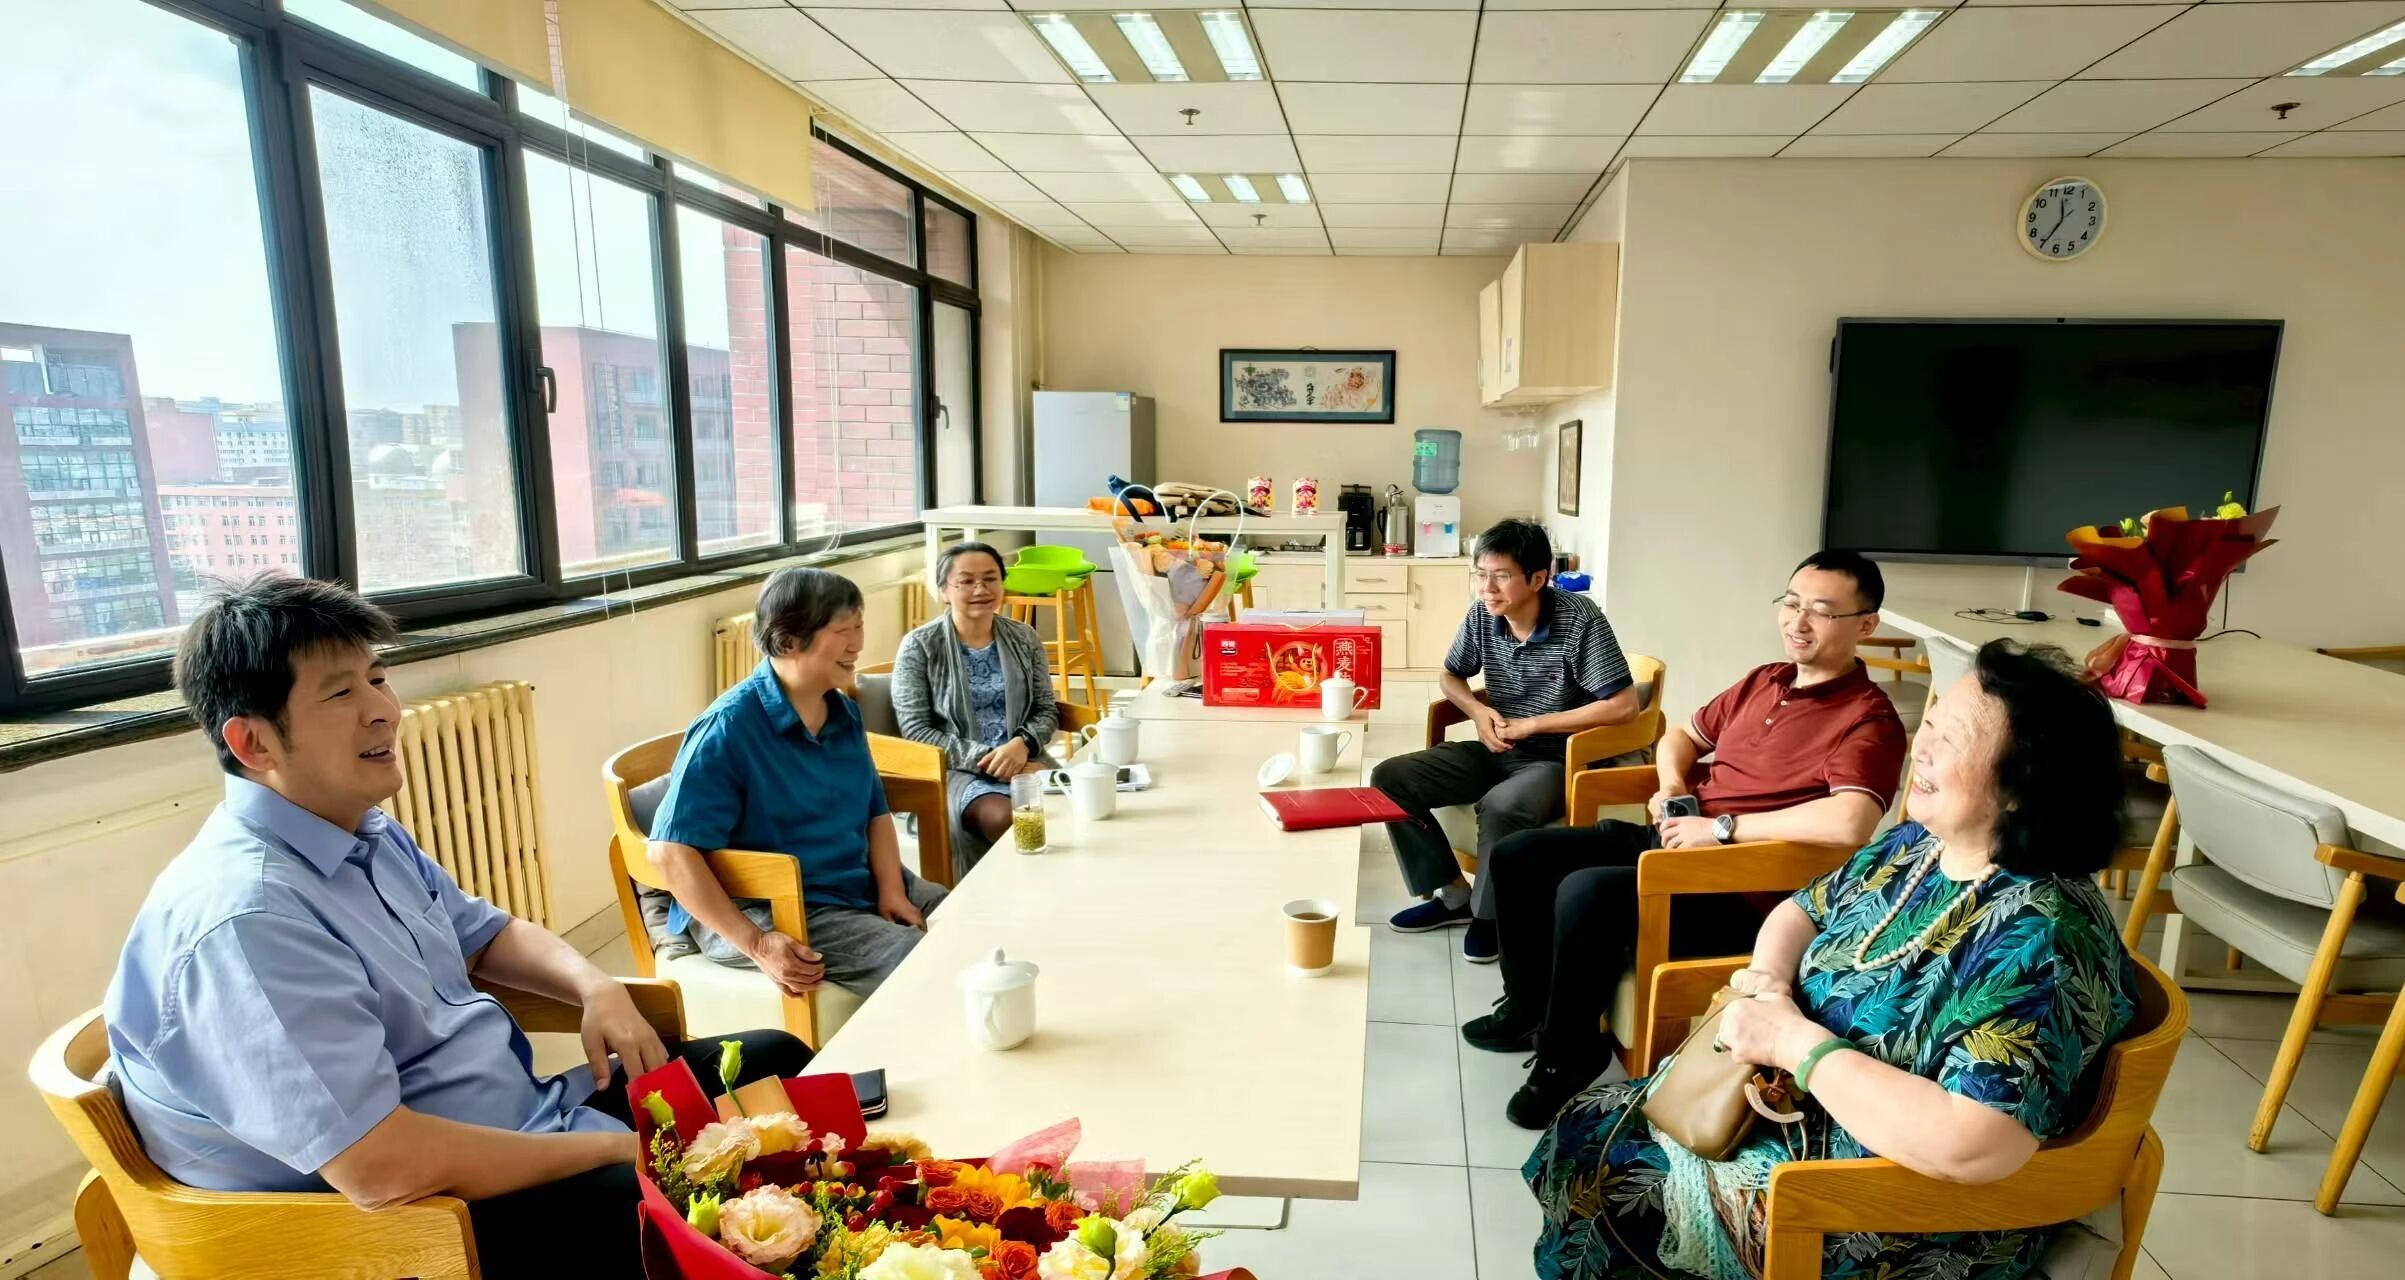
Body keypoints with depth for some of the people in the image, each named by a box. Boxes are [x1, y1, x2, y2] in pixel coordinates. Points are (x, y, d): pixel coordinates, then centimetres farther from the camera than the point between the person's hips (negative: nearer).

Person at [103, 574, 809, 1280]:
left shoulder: (368, 834, 4)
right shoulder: (243, 918, -27)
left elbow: (484, 933, 19)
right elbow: (380, 1168, -30)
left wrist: (594, 985, -2)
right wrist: (616, 1148, -19)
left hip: (524, 1122, 9)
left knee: (776, 1061, 10)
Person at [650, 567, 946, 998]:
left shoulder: (845, 712, 6)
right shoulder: (728, 728, -18)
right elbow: (672, 853, -22)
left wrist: (891, 891, -4)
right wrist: (756, 945, -27)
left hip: (861, 887, 8)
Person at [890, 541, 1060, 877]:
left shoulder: (1024, 638, 11)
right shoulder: (919, 647, 0)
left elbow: (1046, 711, 12)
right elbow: (916, 731, -5)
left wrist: (1022, 743, -11)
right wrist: (982, 757, -15)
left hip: (1024, 760, 3)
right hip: (954, 769, -3)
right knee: (1003, 818, -34)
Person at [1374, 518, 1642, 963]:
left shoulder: (1581, 621, -20)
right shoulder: (1482, 614, -4)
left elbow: (1624, 706, -23)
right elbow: (1450, 676, 13)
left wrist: (1532, 724, -21)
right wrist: (1479, 711, -10)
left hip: (1559, 759, -6)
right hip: (1496, 750, 6)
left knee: (1501, 807, -38)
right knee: (1389, 779, -9)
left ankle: (1491, 914, -7)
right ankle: (1453, 894, 5)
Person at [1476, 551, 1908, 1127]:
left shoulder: (1868, 720, -13)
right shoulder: (1762, 682, 13)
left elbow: (1848, 824, -32)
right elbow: (1681, 735, 27)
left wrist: (1723, 827, -22)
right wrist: (1671, 786, 4)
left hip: (1742, 889, -9)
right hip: (1671, 840, 9)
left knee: (1585, 893, -31)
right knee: (1518, 856, 1)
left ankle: (1567, 1054, -6)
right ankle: (1529, 1005, 21)